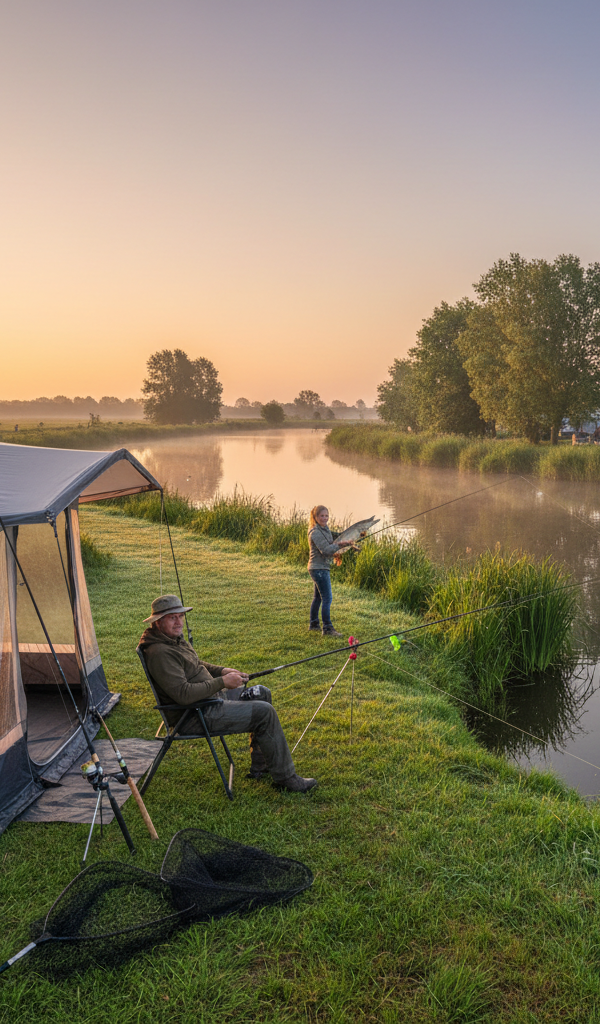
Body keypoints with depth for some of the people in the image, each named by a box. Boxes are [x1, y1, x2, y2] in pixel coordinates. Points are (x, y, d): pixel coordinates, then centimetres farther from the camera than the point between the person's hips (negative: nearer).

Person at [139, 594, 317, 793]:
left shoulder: (174, 638, 9)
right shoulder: (159, 653, -24)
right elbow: (184, 694, -30)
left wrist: (222, 671, 4)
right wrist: (222, 682, -22)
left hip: (208, 699, 11)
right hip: (193, 718, -11)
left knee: (262, 694, 18)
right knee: (265, 713, -15)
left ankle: (260, 767, 20)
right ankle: (285, 778, -3)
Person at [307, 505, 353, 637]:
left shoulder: (325, 529, 12)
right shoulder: (315, 532, -18)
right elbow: (326, 550, -24)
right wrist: (340, 544, -21)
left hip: (322, 568, 10)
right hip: (319, 568, -10)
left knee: (317, 597, 19)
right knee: (327, 598, -11)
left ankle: (313, 624, 30)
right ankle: (327, 628, -9)